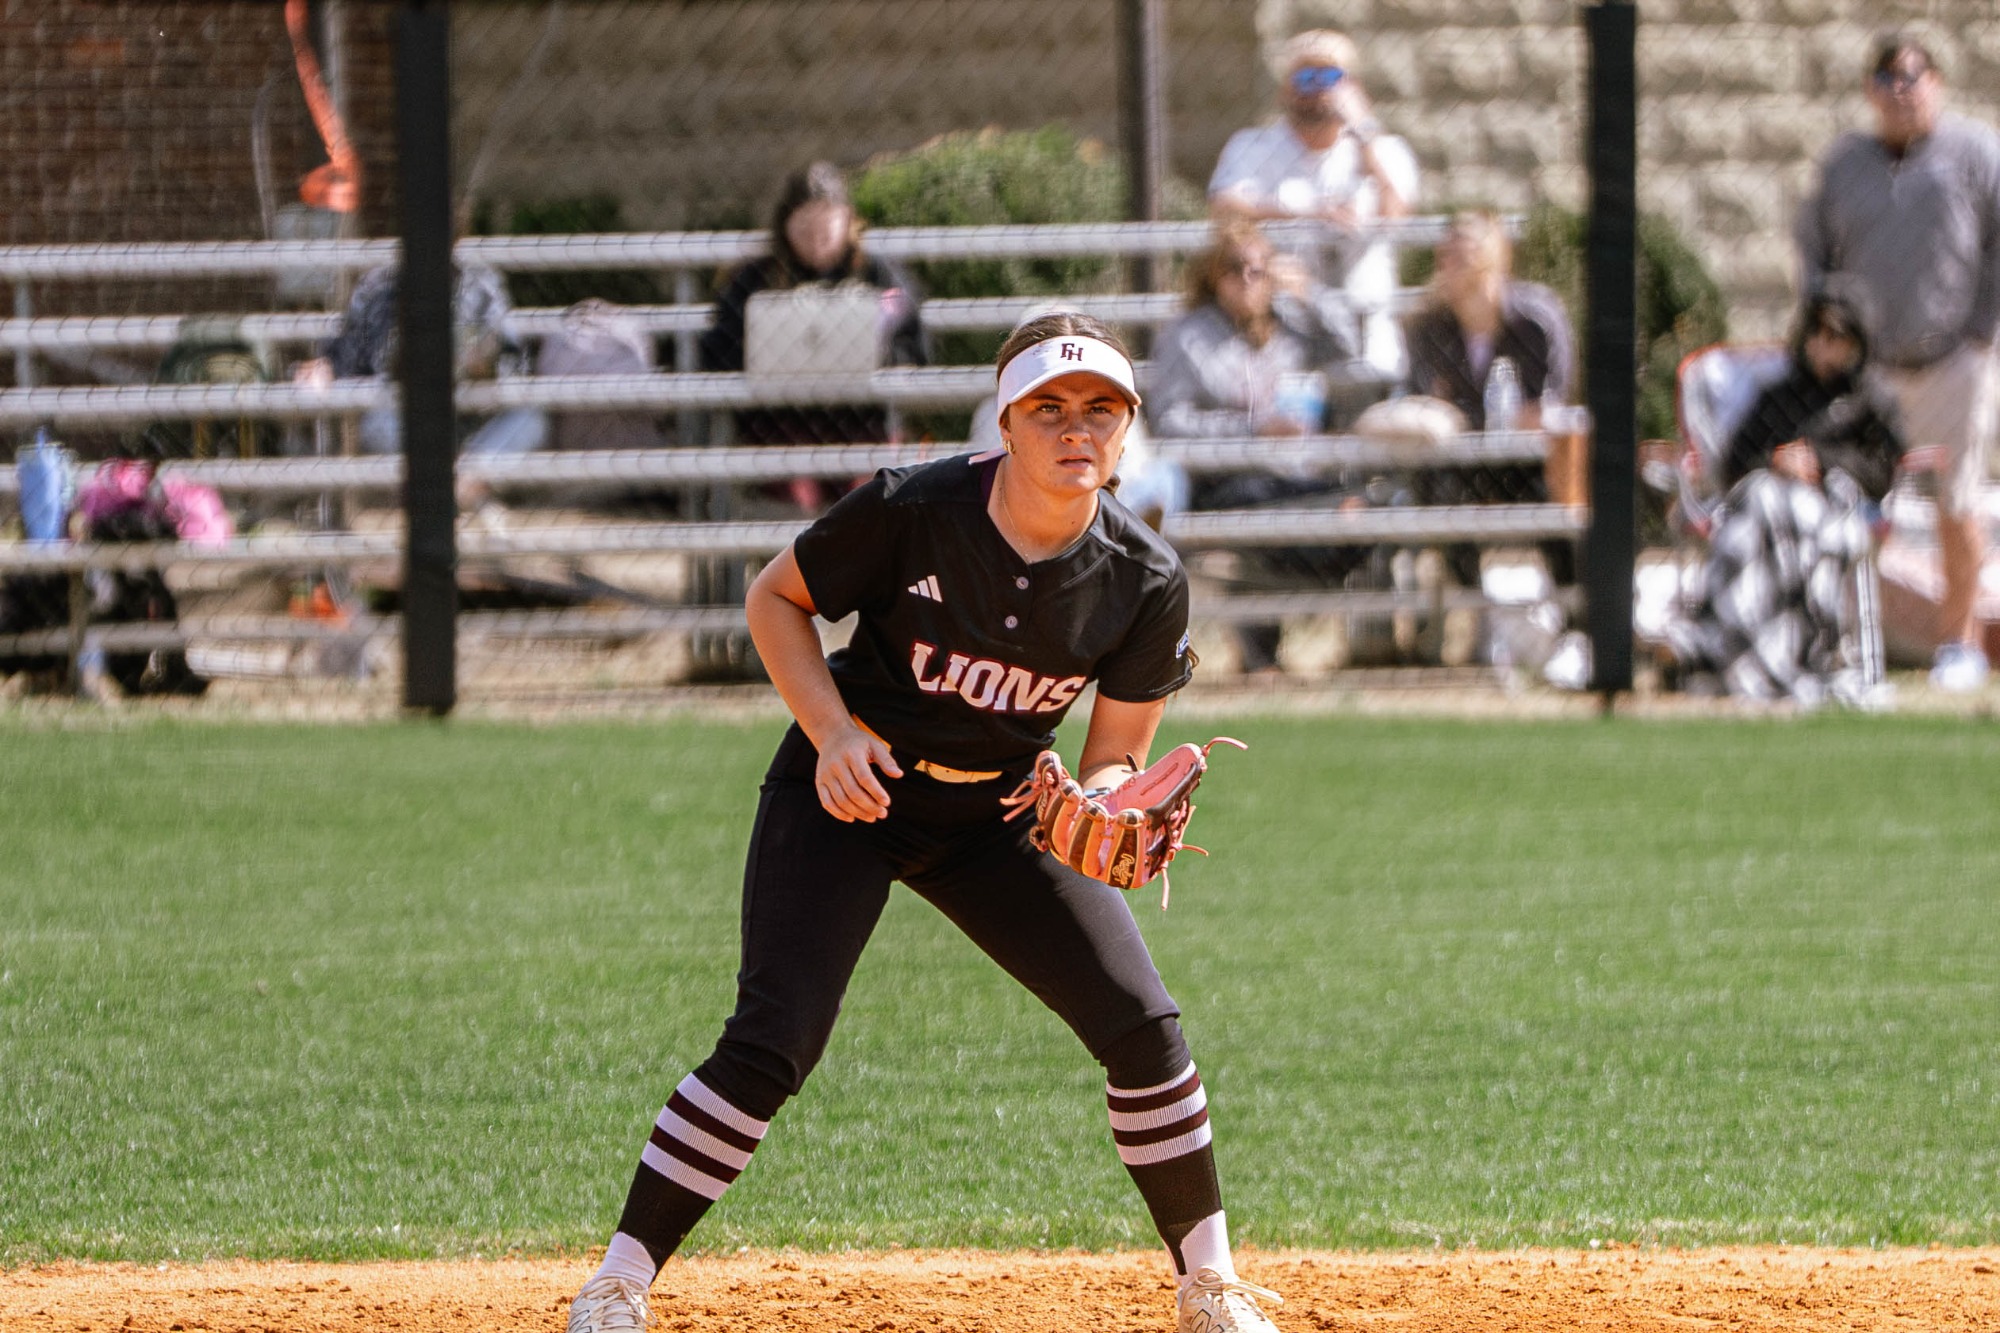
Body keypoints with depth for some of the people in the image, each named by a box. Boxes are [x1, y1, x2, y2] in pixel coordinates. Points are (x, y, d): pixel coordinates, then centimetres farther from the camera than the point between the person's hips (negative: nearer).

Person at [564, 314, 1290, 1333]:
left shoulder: (1144, 581, -15)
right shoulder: (908, 511, -24)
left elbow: (1116, 753, -6)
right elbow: (775, 599, -7)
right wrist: (832, 731, -21)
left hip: (998, 810, 3)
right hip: (847, 791, -3)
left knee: (1144, 1027, -7)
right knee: (771, 1044, -19)